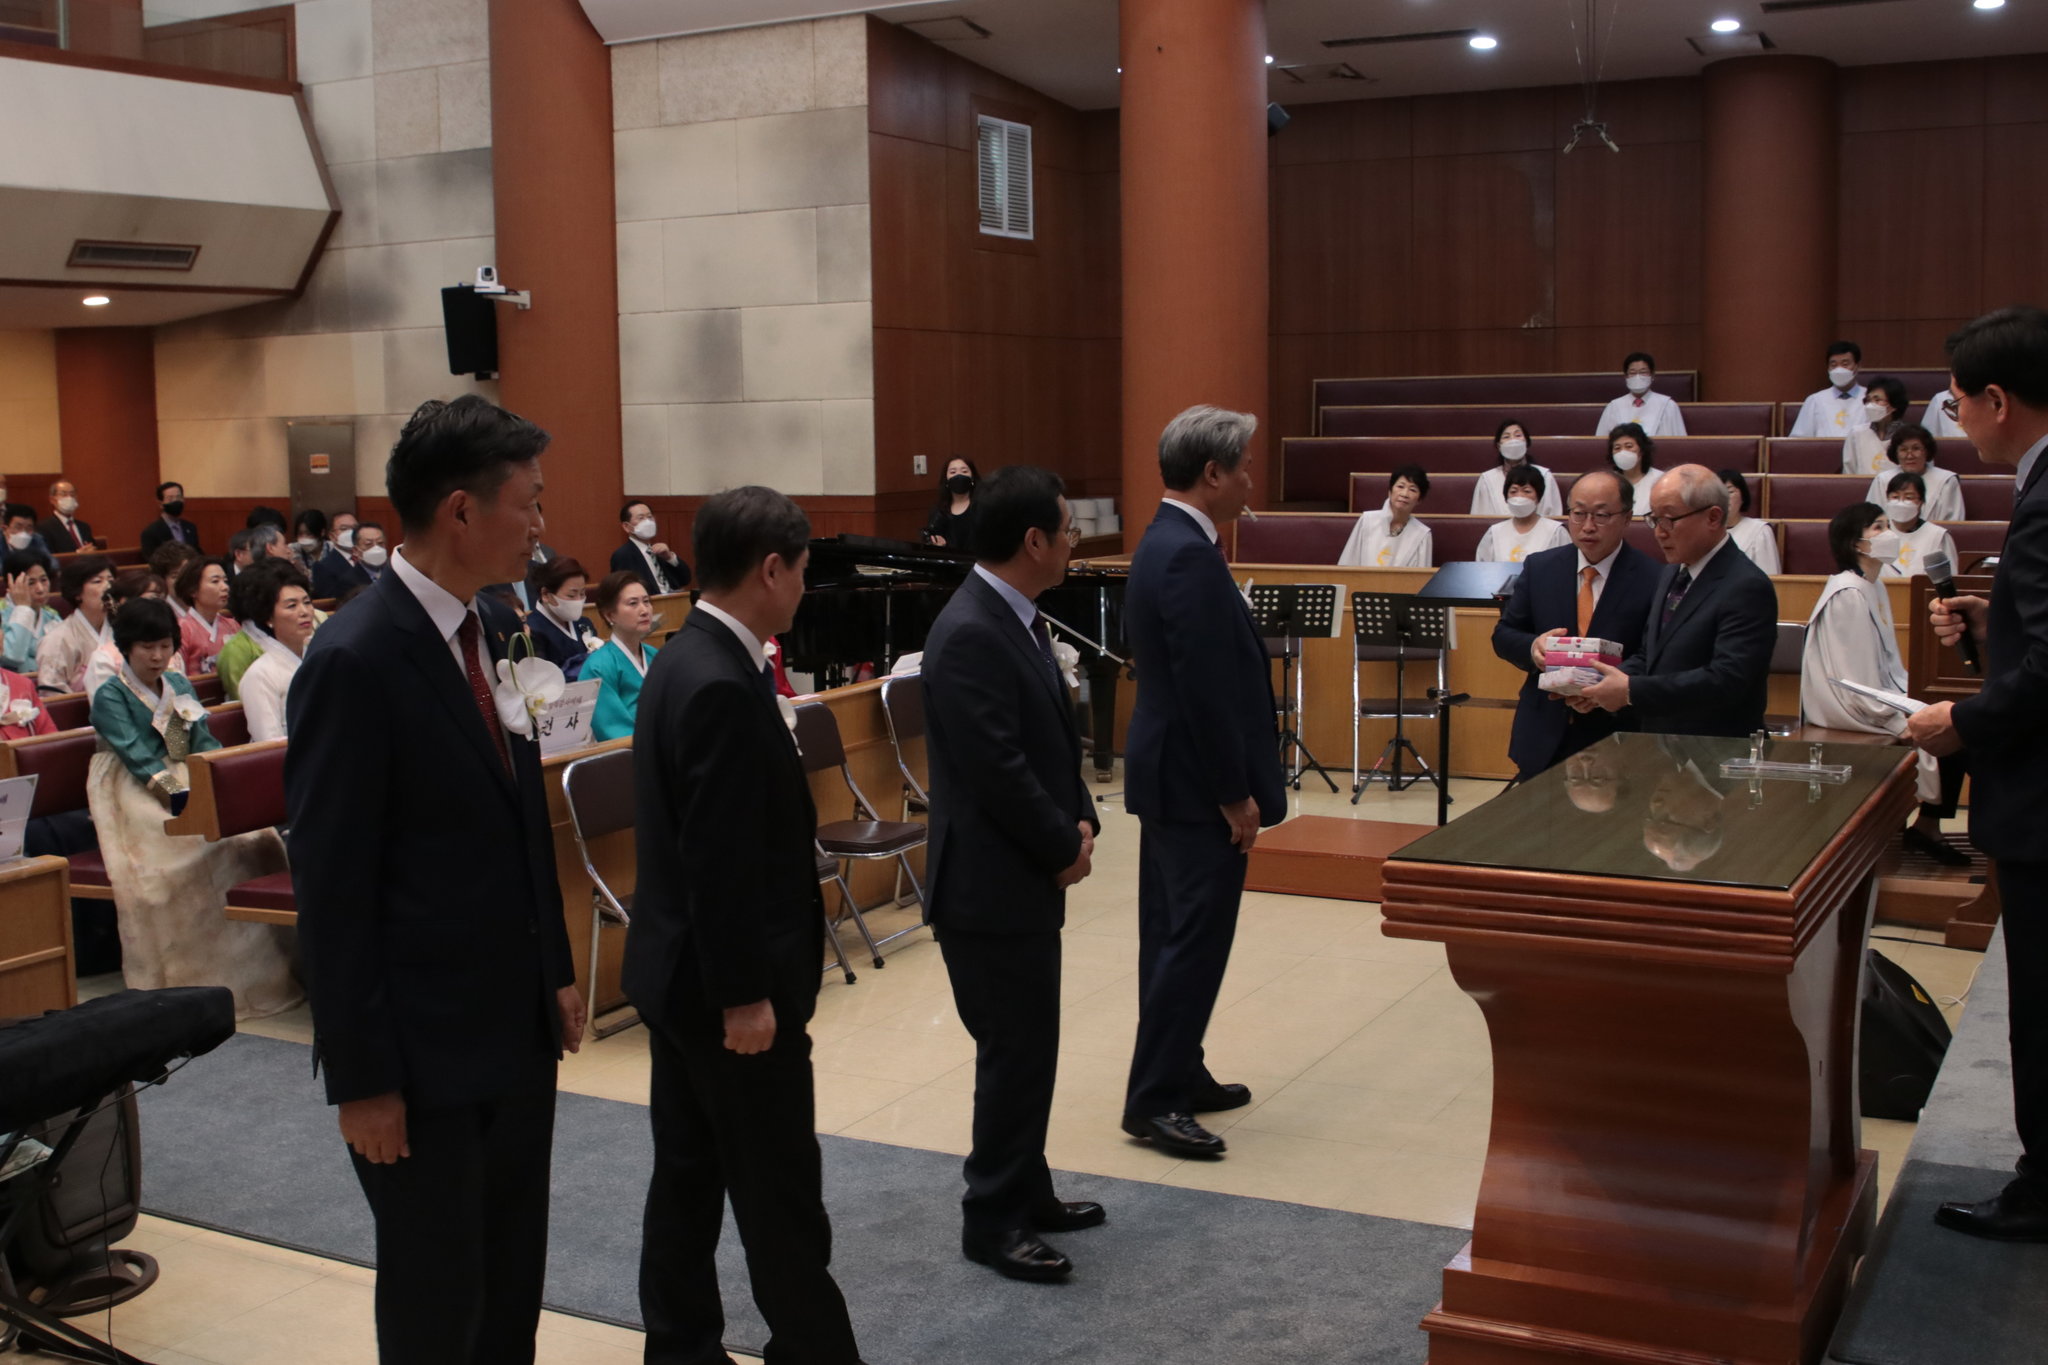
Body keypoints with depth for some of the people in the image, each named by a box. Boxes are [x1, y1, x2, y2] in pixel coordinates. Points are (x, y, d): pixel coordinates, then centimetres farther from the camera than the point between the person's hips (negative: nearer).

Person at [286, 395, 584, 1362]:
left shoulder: (495, 631, 5)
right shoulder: (354, 661, -19)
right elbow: (330, 889, -18)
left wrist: (556, 970, 15)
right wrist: (360, 1076, -15)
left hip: (519, 1025, 8)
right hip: (423, 1048, -7)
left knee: (515, 1283, 19)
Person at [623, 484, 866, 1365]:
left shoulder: (687, 661, 8)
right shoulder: (722, 689, -23)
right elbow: (719, 862, -24)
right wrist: (747, 994, -20)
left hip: (679, 972, 10)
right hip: (726, 983, -10)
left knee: (689, 1175, 17)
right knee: (781, 1191, 4)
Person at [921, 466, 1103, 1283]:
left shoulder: (1014, 619, 9)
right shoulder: (970, 635, -23)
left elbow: (1052, 738, 15)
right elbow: (998, 770, -25)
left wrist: (1079, 821, 1)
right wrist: (1065, 846, -12)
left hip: (1024, 878, 10)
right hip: (990, 883, -10)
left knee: (1027, 1047, 18)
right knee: (1015, 1053, 0)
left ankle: (1026, 1193, 32)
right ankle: (993, 1224, 14)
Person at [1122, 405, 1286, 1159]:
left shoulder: (1164, 543, 11)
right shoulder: (1189, 557, -21)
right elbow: (1208, 690, -24)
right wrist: (1235, 796, -19)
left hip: (1170, 774, 11)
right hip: (1197, 783, -11)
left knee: (1175, 934, 16)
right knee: (1196, 937, -4)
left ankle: (1178, 1074, 27)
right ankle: (1152, 1100, 3)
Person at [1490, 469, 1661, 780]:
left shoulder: (1653, 579, -7)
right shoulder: (1539, 567, 5)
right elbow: (1504, 635, 9)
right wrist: (1533, 647, -15)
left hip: (1615, 743, -3)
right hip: (1542, 738, 3)